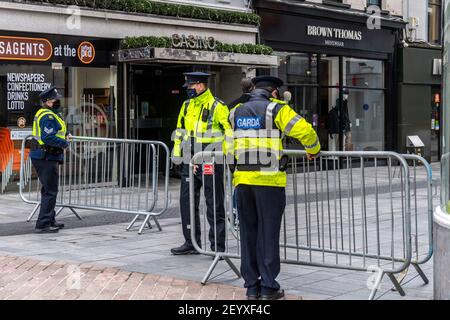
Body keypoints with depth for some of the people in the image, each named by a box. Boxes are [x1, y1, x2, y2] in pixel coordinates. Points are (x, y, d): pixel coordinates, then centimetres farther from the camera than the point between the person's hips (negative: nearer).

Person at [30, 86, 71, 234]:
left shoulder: (42, 114, 16)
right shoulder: (48, 116, -18)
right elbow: (49, 138, -27)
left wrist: (64, 135, 11)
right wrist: (65, 143, -14)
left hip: (42, 157, 11)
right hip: (46, 158, -11)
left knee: (48, 190, 19)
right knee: (50, 191, -8)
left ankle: (49, 221, 29)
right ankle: (43, 224, -7)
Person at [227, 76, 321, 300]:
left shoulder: (235, 112, 15)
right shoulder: (276, 109, -1)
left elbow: (227, 146, 19)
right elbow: (304, 130, -6)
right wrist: (313, 151, 12)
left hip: (242, 180, 4)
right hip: (269, 180, -4)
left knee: (248, 232, 10)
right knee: (268, 233, 2)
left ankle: (252, 286, 14)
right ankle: (268, 287, 5)